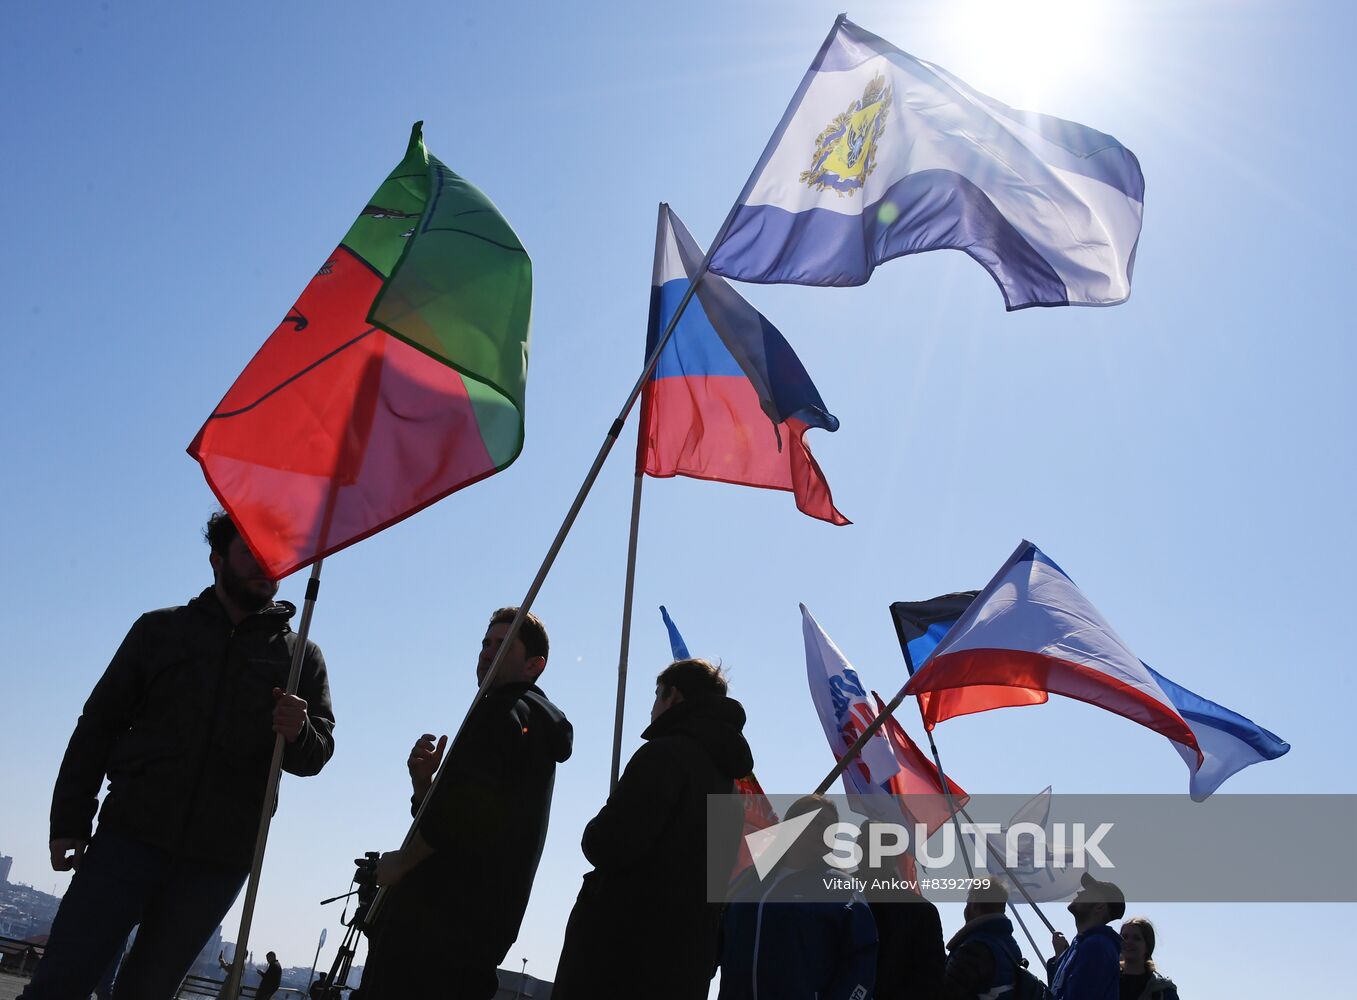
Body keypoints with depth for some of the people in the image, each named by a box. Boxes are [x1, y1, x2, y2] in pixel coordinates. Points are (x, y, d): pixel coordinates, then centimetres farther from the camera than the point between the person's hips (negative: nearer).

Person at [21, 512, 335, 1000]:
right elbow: (98, 725, 10)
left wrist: (298, 735, -20)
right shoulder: (161, 629, 11)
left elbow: (318, 751, 5)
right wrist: (69, 822, 1)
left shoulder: (302, 657, 10)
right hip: (129, 836, 0)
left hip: (218, 861, 0)